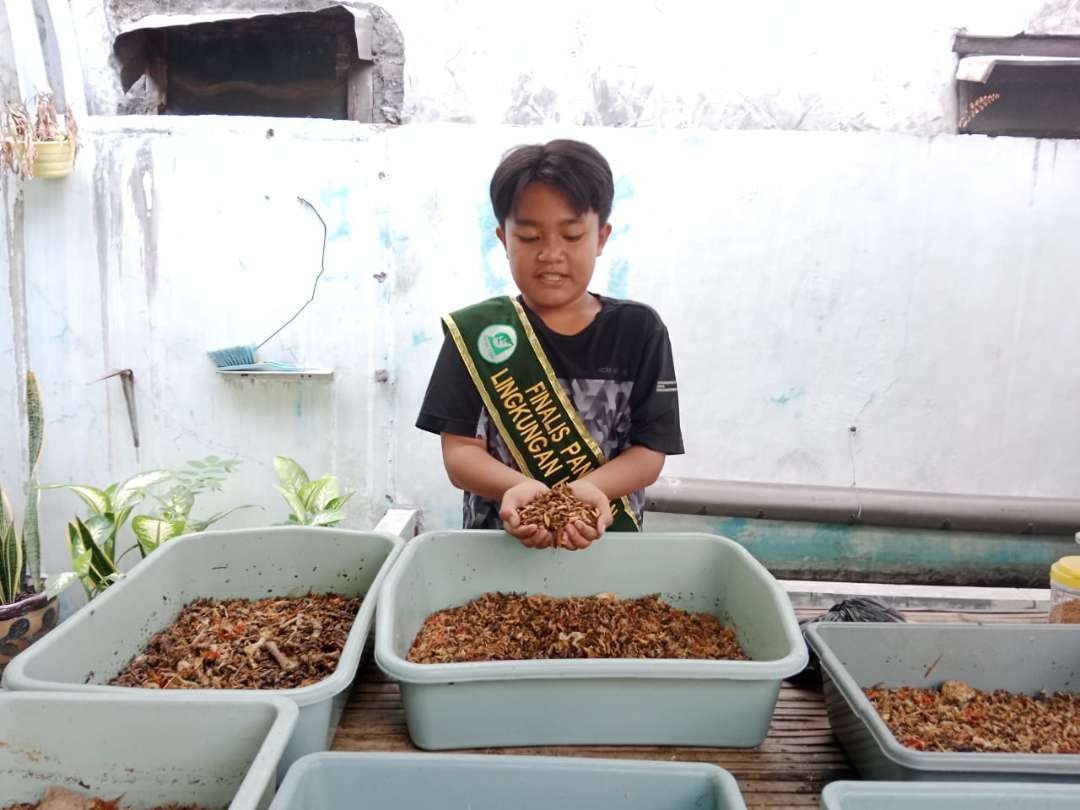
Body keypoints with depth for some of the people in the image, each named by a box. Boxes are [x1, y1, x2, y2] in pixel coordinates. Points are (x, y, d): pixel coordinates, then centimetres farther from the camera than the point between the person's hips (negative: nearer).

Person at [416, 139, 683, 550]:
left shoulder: (639, 330, 2)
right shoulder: (475, 331, 0)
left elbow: (650, 452, -1)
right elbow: (459, 451, -3)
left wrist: (588, 488, -19)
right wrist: (518, 488, -22)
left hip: (607, 540, 0)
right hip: (495, 541, 1)